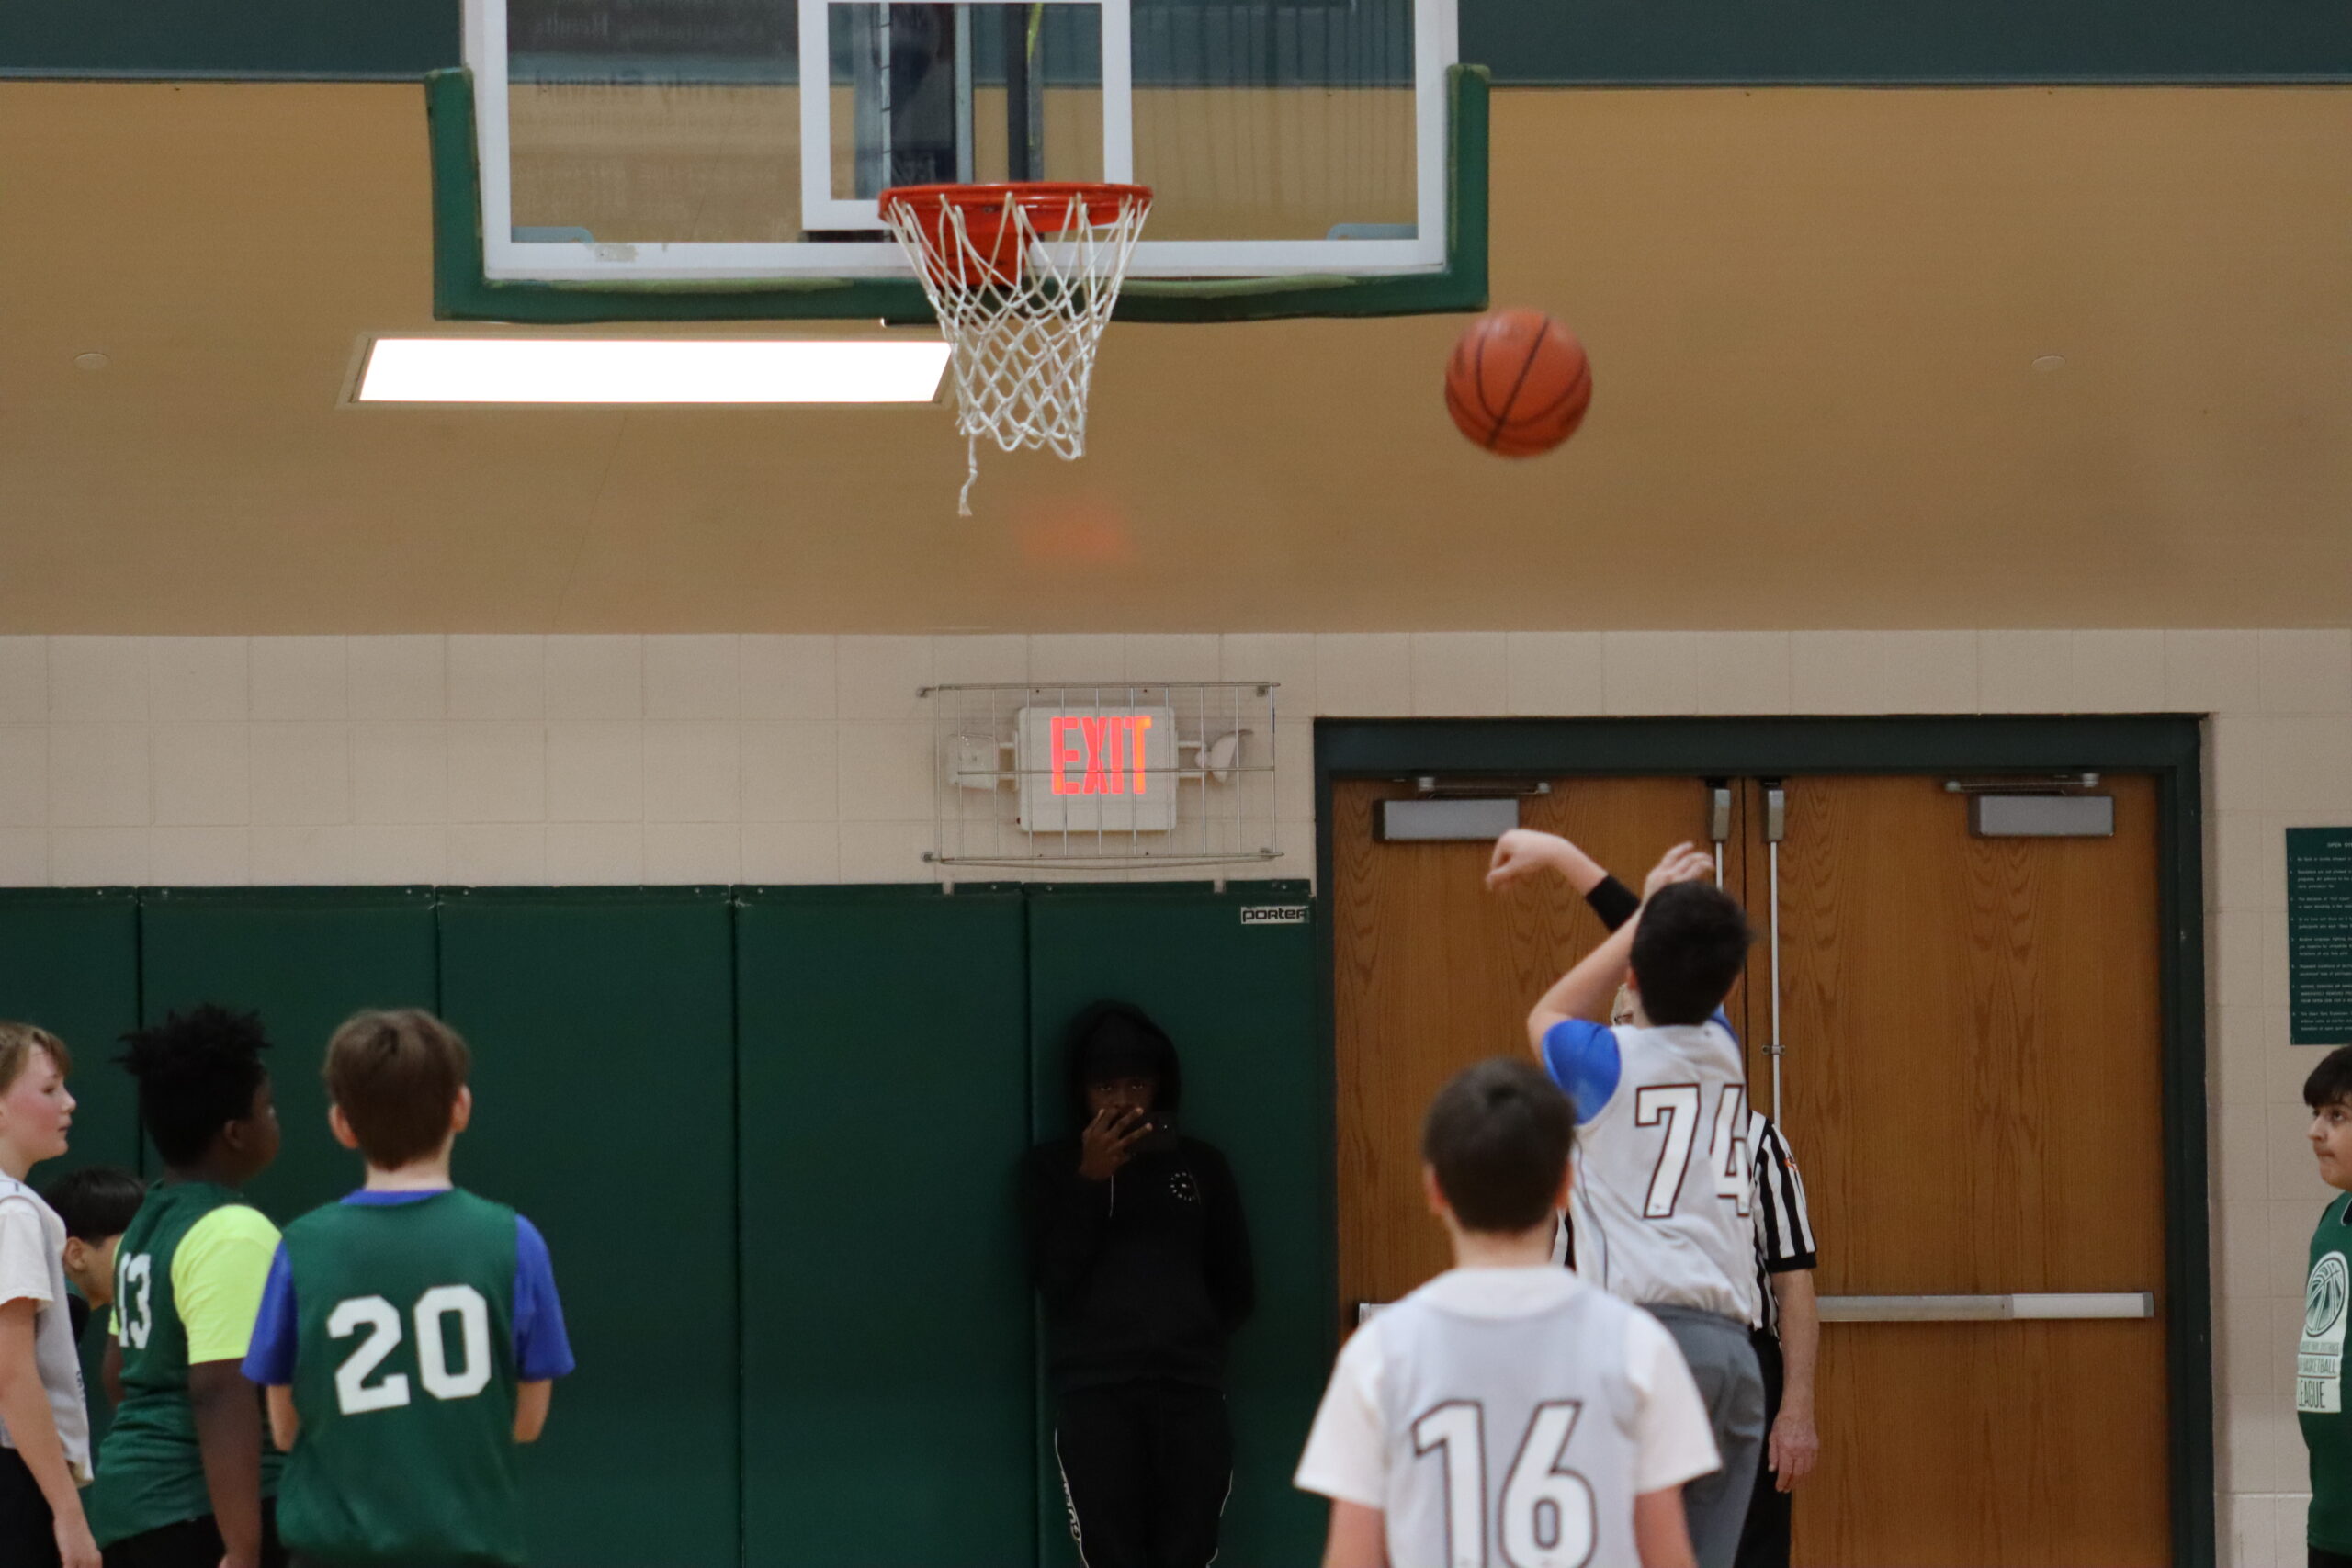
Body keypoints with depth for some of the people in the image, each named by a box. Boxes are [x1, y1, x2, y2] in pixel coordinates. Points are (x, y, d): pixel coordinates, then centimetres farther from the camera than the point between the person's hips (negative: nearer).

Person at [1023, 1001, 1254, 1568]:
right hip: (1094, 1392, -2)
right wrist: (1090, 1180, -8)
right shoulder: (1052, 1167, 10)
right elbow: (1055, 1278, -2)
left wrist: (1197, 1337, 2)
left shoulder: (1201, 1164, 14)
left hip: (1191, 1388, 2)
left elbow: (1236, 1288, 16)